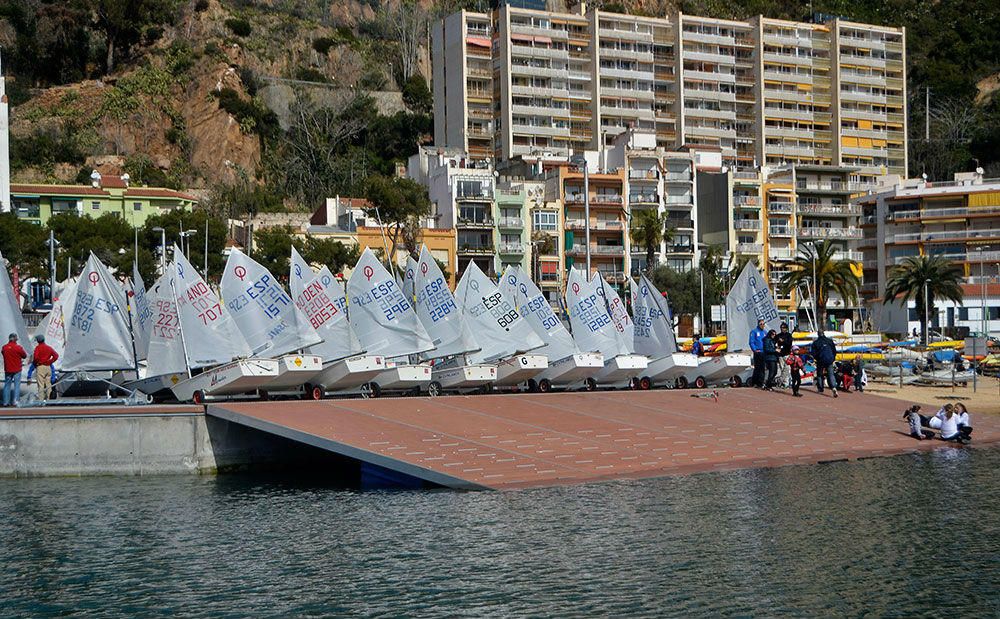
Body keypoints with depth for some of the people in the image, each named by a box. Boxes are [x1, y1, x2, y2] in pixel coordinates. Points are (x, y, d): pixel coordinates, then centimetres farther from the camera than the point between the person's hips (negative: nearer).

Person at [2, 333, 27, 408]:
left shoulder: (4, 347, -2)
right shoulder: (18, 347, -12)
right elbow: (25, 356, -2)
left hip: (7, 370, 3)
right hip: (17, 369, -3)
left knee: (7, 385, 10)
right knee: (16, 385, 1)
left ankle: (6, 401, 9)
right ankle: (15, 401, -5)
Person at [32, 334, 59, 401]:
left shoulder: (38, 347, -6)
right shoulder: (49, 347, 10)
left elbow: (35, 357, -19)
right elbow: (56, 355, 4)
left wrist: (35, 363, -1)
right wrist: (50, 362, 9)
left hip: (40, 367, -5)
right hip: (48, 367, 5)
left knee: (40, 385, -6)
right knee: (48, 384, 10)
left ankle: (41, 399, -9)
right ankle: (48, 399, 12)